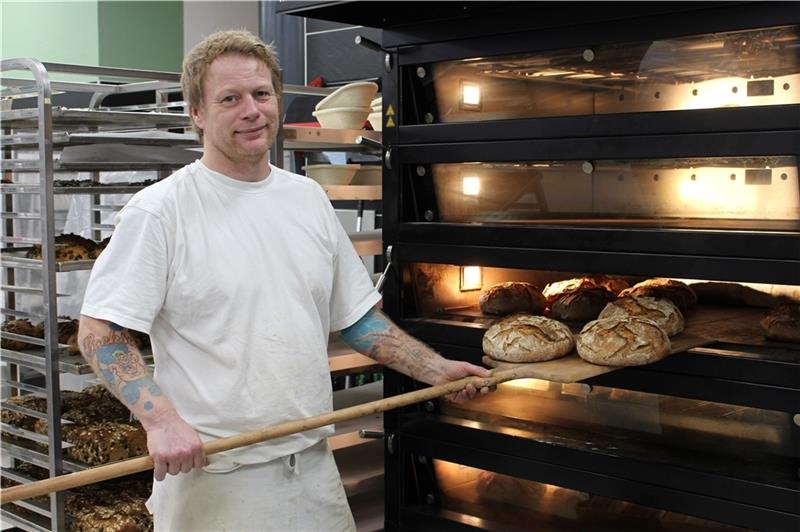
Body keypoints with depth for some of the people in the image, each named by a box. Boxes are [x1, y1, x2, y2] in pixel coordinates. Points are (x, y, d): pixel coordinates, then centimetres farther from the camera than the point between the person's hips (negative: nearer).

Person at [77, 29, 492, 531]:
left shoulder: (309, 197, 8)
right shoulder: (159, 211, -10)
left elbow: (356, 316, 14)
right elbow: (100, 332, -12)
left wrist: (438, 370, 6)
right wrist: (161, 419, -25)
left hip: (314, 467, 5)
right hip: (212, 476, -5)